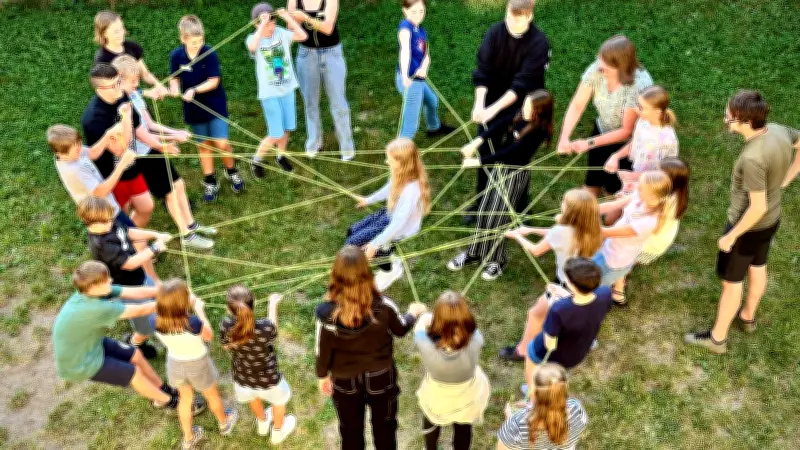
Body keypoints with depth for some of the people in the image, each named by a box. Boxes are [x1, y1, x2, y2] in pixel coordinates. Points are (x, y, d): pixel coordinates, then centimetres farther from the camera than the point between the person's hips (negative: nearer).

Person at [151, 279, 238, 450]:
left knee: (185, 398, 32)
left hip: (175, 364, 3)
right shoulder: (193, 323, -41)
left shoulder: (155, 321, -29)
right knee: (212, 395, 29)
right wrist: (199, 310, -10)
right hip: (198, 365, -3)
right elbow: (209, 336, -18)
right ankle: (224, 424, 58)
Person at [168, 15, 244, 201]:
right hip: (195, 108, 3)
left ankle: (232, 171, 25)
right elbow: (175, 77, 2)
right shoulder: (176, 55, -10)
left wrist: (194, 90, -30)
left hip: (215, 105, -3)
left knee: (221, 144, -5)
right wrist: (174, 87, -20)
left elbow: (214, 81, -18)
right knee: (204, 145, 13)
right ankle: (210, 182, 27)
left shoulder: (209, 53, -18)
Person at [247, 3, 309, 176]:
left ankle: (281, 156, 42)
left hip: (287, 89, 4)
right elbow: (252, 47, -38)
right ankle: (256, 160, 23)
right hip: (269, 94, -4)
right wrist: (263, 24, -36)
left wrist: (288, 17, -20)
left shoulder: (281, 33, -5)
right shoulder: (253, 39, -14)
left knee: (286, 129, 16)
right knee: (276, 135, -2)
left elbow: (303, 36, -16)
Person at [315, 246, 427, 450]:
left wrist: (322, 376, 6)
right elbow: (401, 329, -7)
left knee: (350, 430, 27)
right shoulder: (383, 306, -29)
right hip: (381, 377, 0)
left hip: (345, 381, 0)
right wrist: (413, 312, 15)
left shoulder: (326, 312, -30)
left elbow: (323, 350, -14)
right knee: (384, 426, 28)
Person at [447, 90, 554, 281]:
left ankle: (497, 260, 18)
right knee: (484, 210, 12)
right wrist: (477, 141, -25)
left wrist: (479, 161, -29)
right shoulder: (521, 116, -5)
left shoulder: (538, 131, -24)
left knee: (496, 217, -2)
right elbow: (500, 124, -10)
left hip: (516, 174, -7)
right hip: (500, 167, 7)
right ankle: (474, 252, 27)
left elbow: (510, 152, -28)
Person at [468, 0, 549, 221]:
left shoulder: (539, 42, -20)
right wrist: (479, 103, -29)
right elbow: (483, 70, -14)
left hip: (521, 109, -3)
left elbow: (523, 82, -26)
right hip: (490, 105, 3)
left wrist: (494, 108, -33)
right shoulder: (495, 32, -11)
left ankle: (518, 209, 26)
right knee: (485, 155, 12)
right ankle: (480, 203, 31)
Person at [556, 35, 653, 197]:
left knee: (615, 190, 12)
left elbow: (626, 130, -26)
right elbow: (577, 105, -18)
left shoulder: (639, 85, -34)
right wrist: (564, 137, -32)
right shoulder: (596, 70, -24)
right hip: (602, 130, 4)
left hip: (628, 142, -4)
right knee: (592, 185, 16)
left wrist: (589, 143, -31)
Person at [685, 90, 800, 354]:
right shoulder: (779, 131, -13)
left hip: (748, 225, -8)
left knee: (731, 282, 10)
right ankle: (748, 316, 53)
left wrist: (731, 236, -19)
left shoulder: (753, 158, -37)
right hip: (772, 219, 8)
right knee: (757, 267, 28)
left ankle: (717, 338, 28)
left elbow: (758, 207, -31)